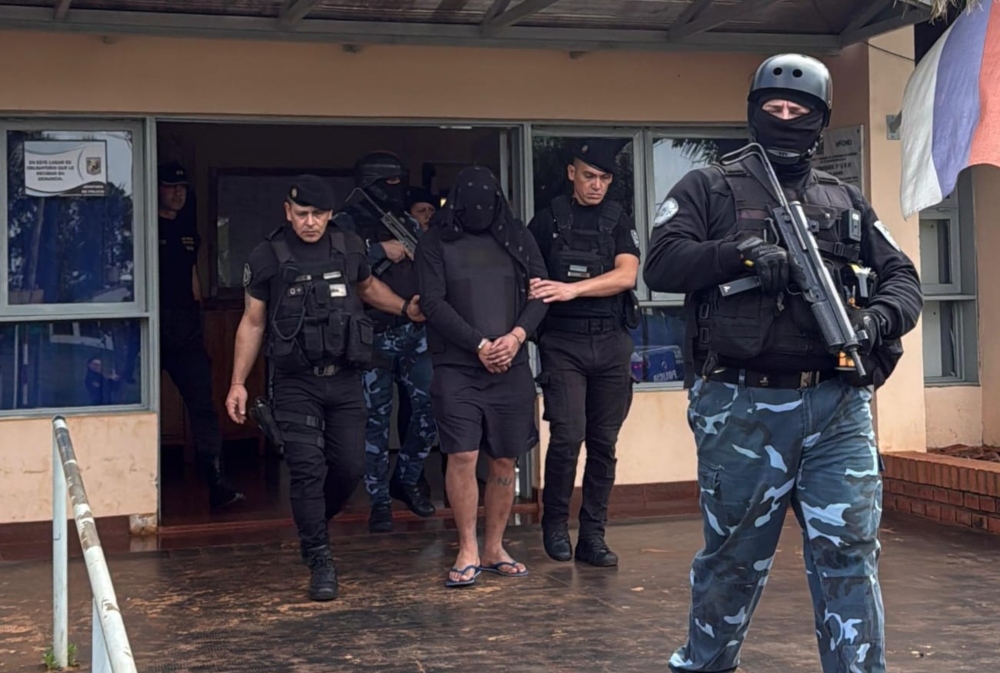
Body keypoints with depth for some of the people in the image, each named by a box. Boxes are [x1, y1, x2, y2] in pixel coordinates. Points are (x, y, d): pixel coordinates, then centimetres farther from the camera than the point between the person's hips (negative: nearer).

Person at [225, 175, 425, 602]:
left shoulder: (350, 248, 5)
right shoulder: (267, 258, -3)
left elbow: (368, 287, 26)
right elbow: (252, 323, 3)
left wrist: (405, 309, 10)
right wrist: (238, 383, 0)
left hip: (345, 380, 3)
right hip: (296, 385, -3)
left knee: (351, 467, 4)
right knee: (307, 468, -10)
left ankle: (312, 523, 32)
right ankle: (320, 562, -1)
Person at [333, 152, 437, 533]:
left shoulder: (408, 224, 13)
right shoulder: (345, 224, -4)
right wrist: (381, 253, -17)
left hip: (414, 332, 5)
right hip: (373, 338, -5)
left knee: (429, 410, 4)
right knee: (375, 421, 2)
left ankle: (406, 481, 25)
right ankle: (380, 502, 13)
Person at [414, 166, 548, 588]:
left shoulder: (518, 238, 13)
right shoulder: (435, 243, 5)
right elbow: (433, 303, -5)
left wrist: (517, 336, -10)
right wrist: (480, 345, -11)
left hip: (512, 367, 3)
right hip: (456, 367, -3)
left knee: (505, 461, 5)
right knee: (462, 456, -10)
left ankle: (494, 549, 18)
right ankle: (468, 552, 2)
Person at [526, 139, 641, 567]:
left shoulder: (619, 221, 8)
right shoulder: (548, 220, 5)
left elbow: (626, 275, -6)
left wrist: (572, 289, -17)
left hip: (611, 343, 2)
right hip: (562, 342, -2)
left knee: (603, 443, 4)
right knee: (568, 435, -11)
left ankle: (593, 536, 13)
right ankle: (554, 523, 10)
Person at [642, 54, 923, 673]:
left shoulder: (848, 201, 16)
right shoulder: (710, 189, 6)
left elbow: (904, 280, 15)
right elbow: (661, 266, -6)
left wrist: (877, 318, -7)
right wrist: (744, 252, -19)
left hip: (838, 408, 2)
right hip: (742, 408, -2)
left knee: (849, 555, -2)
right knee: (735, 556, 10)